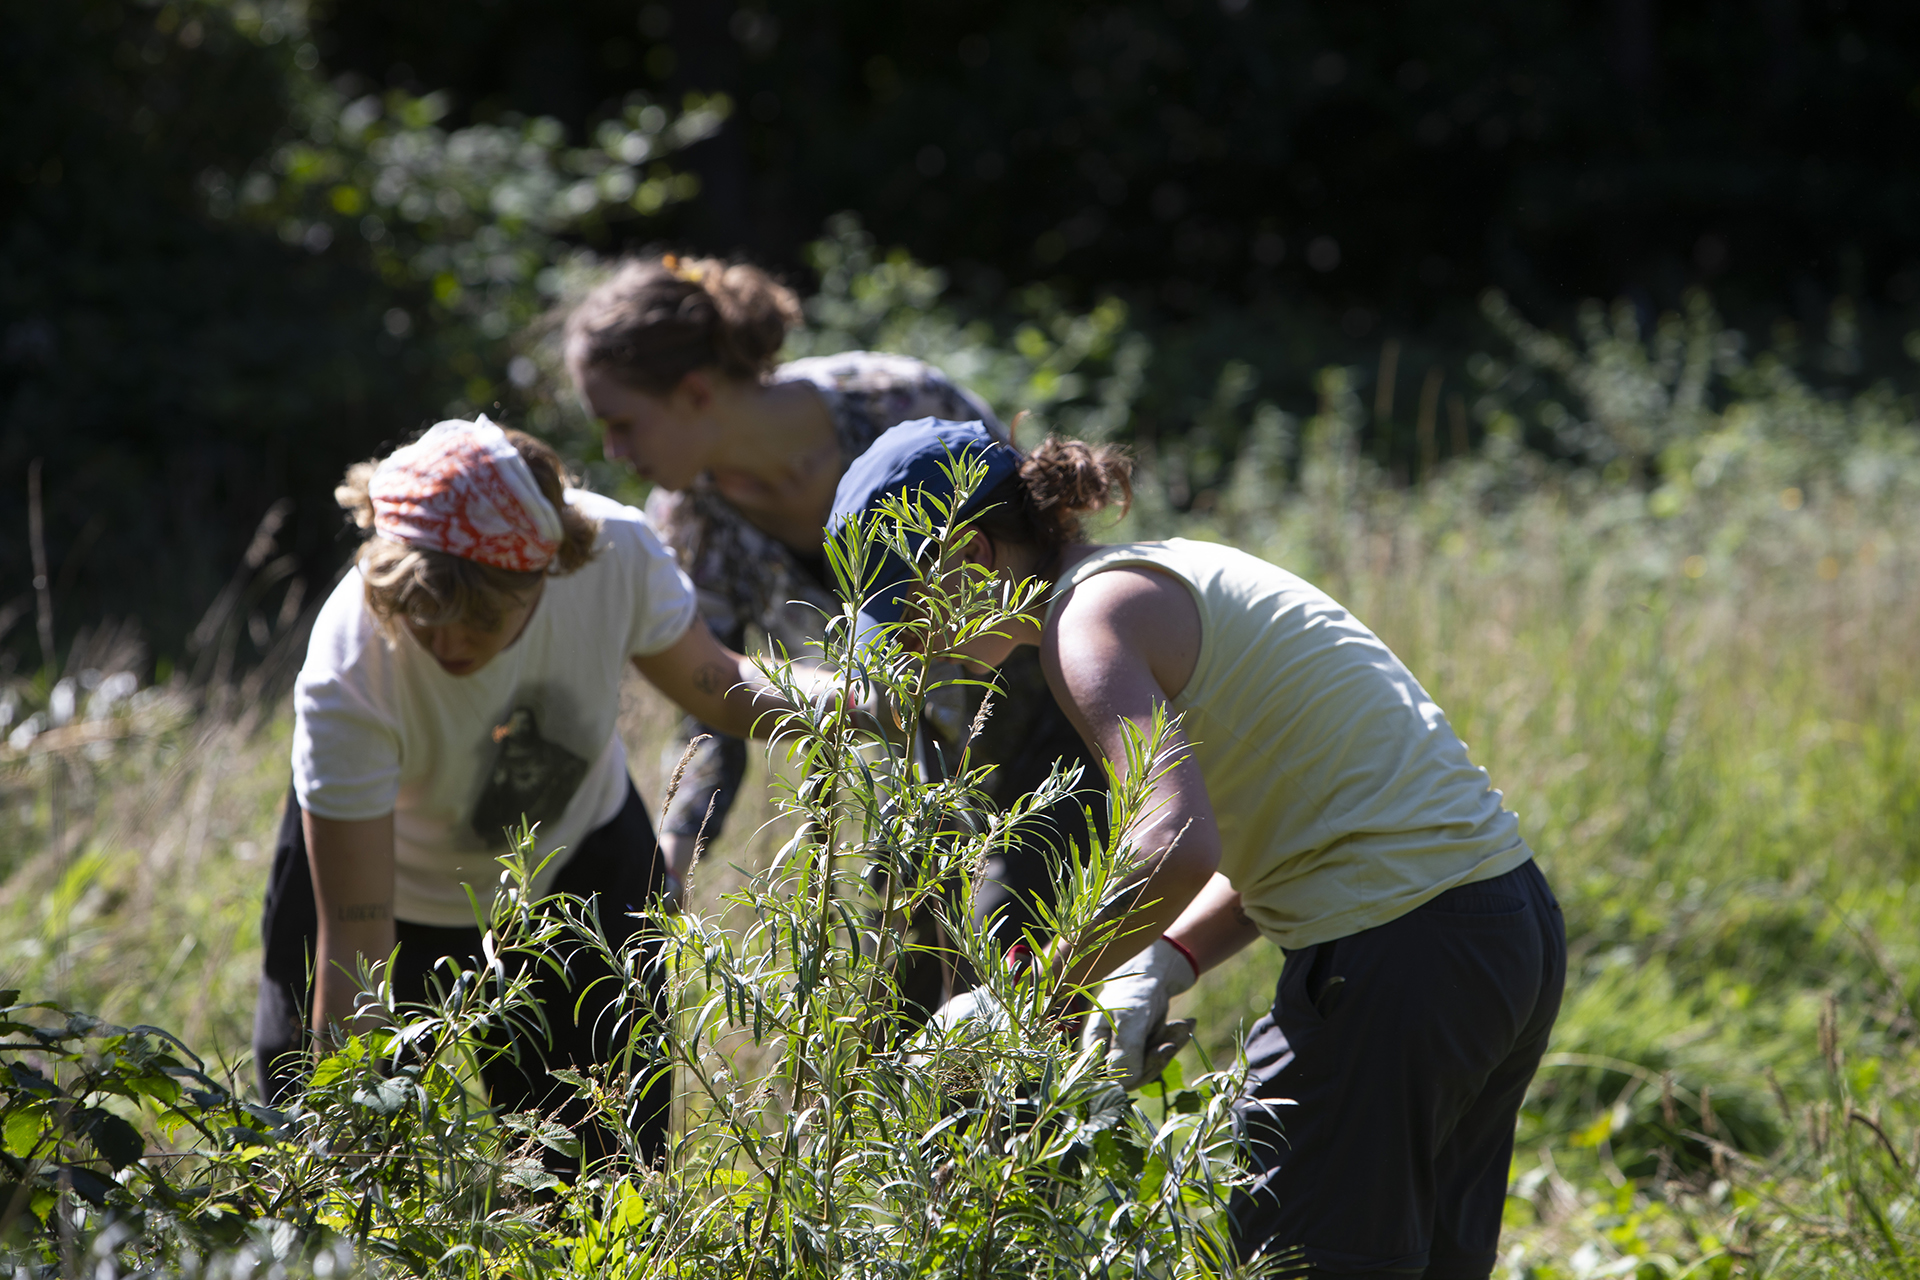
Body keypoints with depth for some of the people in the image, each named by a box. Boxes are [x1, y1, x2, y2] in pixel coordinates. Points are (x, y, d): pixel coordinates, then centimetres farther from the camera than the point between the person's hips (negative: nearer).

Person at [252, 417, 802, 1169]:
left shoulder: (616, 554, -32)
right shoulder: (348, 680, -40)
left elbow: (710, 682, -11)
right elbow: (353, 939, -35)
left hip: (578, 862, 3)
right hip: (402, 889, -2)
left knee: (612, 1158, 4)